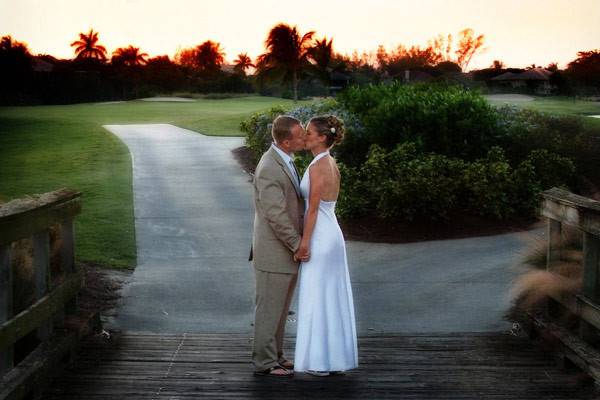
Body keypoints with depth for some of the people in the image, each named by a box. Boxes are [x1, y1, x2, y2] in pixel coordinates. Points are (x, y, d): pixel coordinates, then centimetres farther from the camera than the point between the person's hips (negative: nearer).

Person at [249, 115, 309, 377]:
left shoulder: (285, 159, 8)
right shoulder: (269, 169, -23)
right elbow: (276, 216, -23)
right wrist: (297, 246, -15)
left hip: (287, 249, 10)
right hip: (274, 252, -9)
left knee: (279, 308, 18)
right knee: (269, 309, 3)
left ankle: (274, 355, 30)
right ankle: (265, 363, 15)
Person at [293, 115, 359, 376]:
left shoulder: (317, 167, -18)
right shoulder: (331, 164, 10)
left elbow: (313, 209, -19)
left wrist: (304, 242, -15)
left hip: (320, 237, -9)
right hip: (332, 235, 9)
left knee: (317, 298, -1)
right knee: (332, 297, 13)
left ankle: (320, 361, 6)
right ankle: (337, 356, 21)